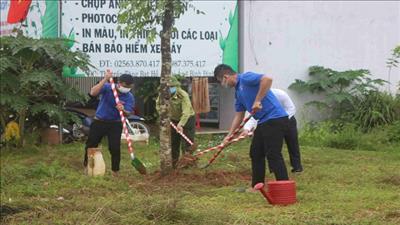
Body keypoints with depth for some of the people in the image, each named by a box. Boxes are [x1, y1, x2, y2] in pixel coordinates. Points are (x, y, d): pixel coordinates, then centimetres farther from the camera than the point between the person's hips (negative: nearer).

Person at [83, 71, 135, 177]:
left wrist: (123, 110, -41)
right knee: (91, 145, 7)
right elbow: (93, 92, -29)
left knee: (115, 148, -9)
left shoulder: (129, 97, -9)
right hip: (99, 121, 0)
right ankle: (87, 166, 27)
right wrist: (105, 80, -36)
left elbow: (127, 113, -17)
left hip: (115, 124, 0)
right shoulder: (107, 87, -13)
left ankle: (115, 171, 6)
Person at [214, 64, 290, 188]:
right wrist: (229, 135, 20)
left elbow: (267, 79, -28)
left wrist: (257, 101, -25)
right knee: (256, 153, 15)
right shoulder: (238, 92, 18)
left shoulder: (246, 78, -11)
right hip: (263, 122, 10)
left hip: (275, 118, -10)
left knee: (273, 155, -11)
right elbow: (239, 116, 23)